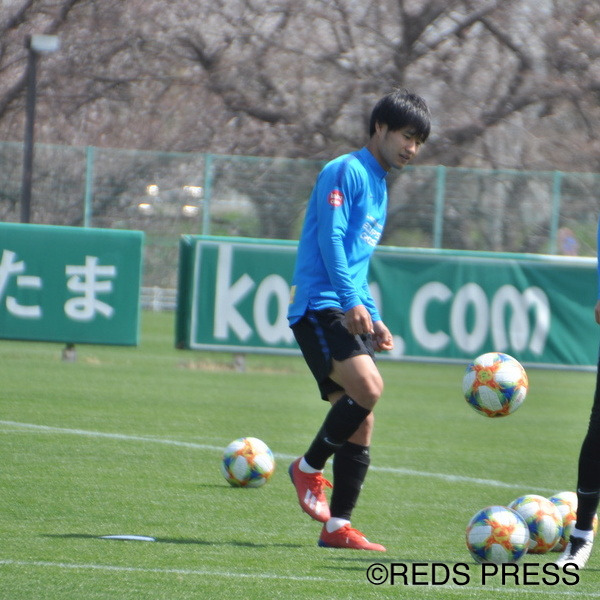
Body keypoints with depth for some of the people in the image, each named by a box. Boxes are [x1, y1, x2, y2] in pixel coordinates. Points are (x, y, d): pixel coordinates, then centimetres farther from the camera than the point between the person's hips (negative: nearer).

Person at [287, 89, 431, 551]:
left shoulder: (379, 187, 24)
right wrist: (352, 302, -24)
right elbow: (330, 237, -16)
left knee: (361, 426, 2)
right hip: (319, 306, -9)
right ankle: (309, 468, -6)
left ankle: (338, 526, 4)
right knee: (368, 388, -26)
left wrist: (374, 321, 22)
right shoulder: (346, 172, -4)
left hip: (348, 314, 9)